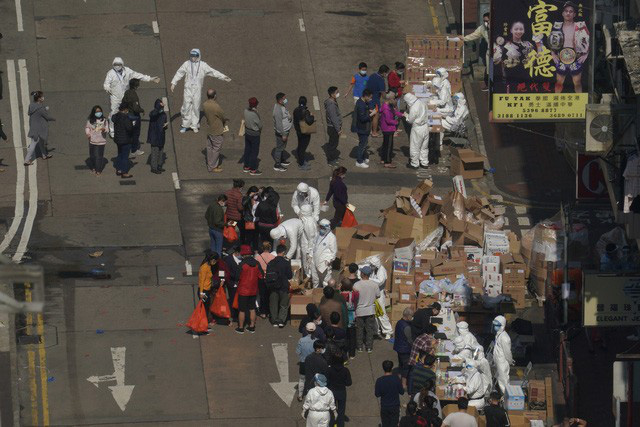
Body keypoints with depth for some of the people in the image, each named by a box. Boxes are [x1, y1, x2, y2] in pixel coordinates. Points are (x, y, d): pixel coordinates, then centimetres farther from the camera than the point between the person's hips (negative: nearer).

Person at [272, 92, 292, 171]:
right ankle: (277, 165, 13)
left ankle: (282, 160, 42)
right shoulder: (278, 110, -30)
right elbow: (279, 124, -28)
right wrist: (283, 135, -23)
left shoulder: (283, 106, 1)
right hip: (281, 132, -10)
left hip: (285, 131, 10)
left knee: (283, 147, 25)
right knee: (279, 148, 3)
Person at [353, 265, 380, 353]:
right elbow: (378, 296, 1)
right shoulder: (374, 284, -11)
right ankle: (369, 347, 15)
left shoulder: (356, 285, -18)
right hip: (370, 311, 2)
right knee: (370, 329, 12)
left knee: (359, 329, 13)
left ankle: (360, 347, 19)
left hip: (359, 311, -1)